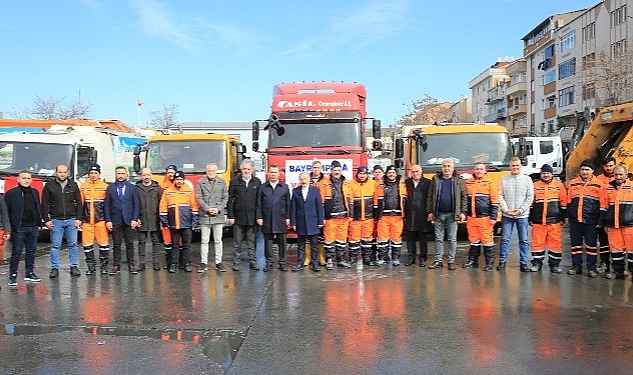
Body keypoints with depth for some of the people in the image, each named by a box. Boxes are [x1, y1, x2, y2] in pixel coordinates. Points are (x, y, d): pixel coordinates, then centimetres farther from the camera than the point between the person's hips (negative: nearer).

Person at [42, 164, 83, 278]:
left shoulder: (74, 185, 8)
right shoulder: (49, 186, 4)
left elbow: (78, 203, 8)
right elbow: (44, 204, 4)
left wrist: (78, 218, 0)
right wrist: (47, 220, -4)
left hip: (71, 220, 1)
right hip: (56, 221, -1)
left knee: (73, 244, 3)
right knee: (55, 245, 2)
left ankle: (74, 267, 10)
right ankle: (54, 268, 9)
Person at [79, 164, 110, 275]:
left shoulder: (105, 187, 3)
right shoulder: (83, 187, 9)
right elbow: (80, 204, 11)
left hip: (101, 220, -2)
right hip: (86, 220, 2)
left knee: (104, 243, -2)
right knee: (87, 244, 3)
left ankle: (104, 266, 9)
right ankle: (91, 266, 15)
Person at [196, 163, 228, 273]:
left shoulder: (222, 182, 7)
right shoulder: (200, 182, 3)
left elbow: (225, 198, 6)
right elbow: (198, 198, -1)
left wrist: (218, 209, -7)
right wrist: (207, 209, -11)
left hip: (219, 216, 1)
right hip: (204, 216, -1)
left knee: (218, 240, 7)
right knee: (204, 241, 4)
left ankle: (218, 262, 14)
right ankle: (203, 263, 11)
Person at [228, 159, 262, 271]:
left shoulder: (257, 182, 6)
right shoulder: (234, 181, 4)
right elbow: (230, 200, 2)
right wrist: (230, 216, -4)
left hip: (252, 218, 1)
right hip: (238, 217, -1)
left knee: (252, 243, 7)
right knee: (237, 243, 5)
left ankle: (253, 262, 15)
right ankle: (237, 263, 11)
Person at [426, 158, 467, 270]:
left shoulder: (458, 181, 2)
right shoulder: (435, 180, 6)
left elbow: (464, 197, 1)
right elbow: (430, 197, 6)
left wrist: (463, 212, -5)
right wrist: (430, 211, 2)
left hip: (452, 215, -2)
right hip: (438, 214, 2)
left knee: (452, 239, 4)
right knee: (438, 239, 8)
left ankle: (451, 261, 11)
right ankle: (438, 261, 15)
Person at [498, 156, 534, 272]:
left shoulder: (527, 179, 4)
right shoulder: (504, 179, 5)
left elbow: (530, 197, 1)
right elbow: (500, 196, 2)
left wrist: (521, 210, -9)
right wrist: (506, 210, -9)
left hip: (522, 215, 0)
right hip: (507, 215, 0)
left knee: (524, 240, 3)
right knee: (505, 239, 3)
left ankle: (523, 262, 11)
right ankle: (502, 261, 11)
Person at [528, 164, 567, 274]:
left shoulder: (559, 185, 5)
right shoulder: (535, 186, 6)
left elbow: (563, 204, 7)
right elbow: (530, 204, 9)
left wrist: (563, 218, 5)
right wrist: (530, 219, 7)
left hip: (554, 221, 0)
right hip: (538, 221, 1)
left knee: (555, 243, 2)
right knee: (537, 242, 3)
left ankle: (554, 264, 12)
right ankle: (536, 263, 13)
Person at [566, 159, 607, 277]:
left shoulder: (598, 184, -2)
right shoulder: (573, 183, 9)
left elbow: (603, 204, -2)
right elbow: (568, 201, 15)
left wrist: (600, 221, -5)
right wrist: (568, 216, 11)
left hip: (591, 221, -3)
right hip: (575, 220, 3)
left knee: (591, 244, 4)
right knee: (575, 244, 9)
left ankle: (591, 268, 12)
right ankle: (576, 266, 19)